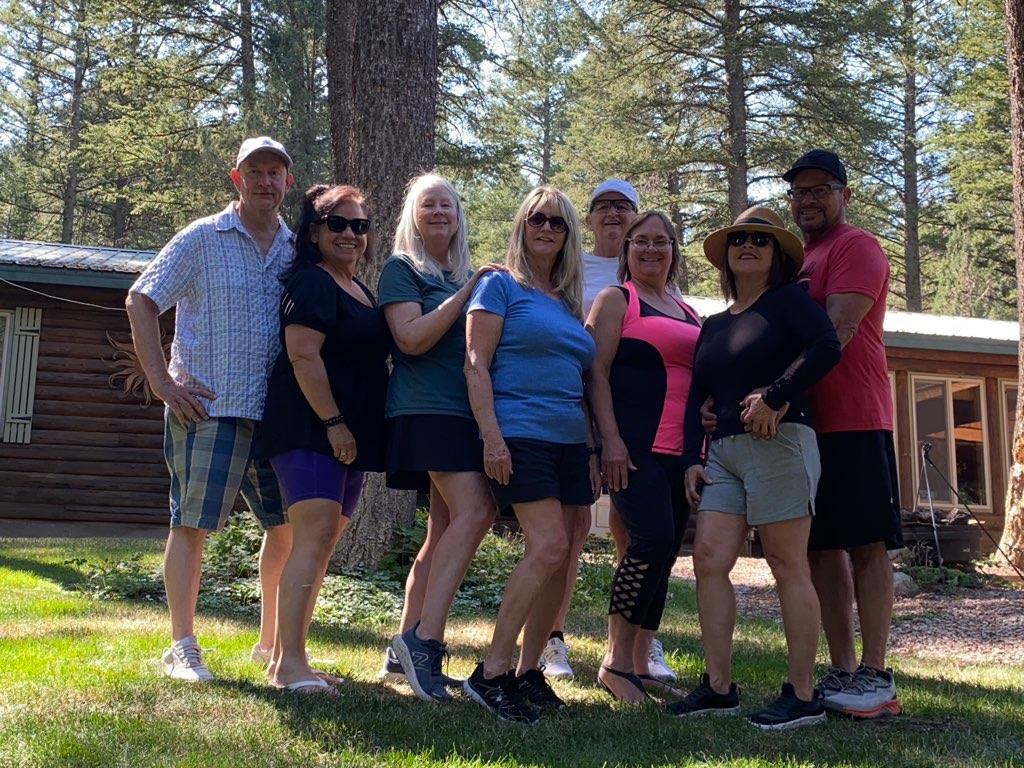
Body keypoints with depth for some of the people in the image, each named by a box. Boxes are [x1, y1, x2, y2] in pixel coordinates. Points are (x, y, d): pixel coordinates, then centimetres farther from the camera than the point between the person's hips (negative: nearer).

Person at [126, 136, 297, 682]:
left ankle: (272, 640, 23)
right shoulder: (202, 239, -1)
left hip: (277, 411, 5)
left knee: (288, 524, 8)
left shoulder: (299, 249, 11)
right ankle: (182, 648, 7)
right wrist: (162, 381, -9)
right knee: (192, 523, -1)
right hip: (208, 407, -5)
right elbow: (140, 301, -2)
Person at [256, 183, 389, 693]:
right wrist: (333, 422, -20)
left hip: (349, 437, 9)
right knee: (314, 537, -18)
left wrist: (361, 432, 21)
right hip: (309, 429, -9)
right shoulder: (310, 283, -7)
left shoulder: (361, 292, 20)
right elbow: (303, 356, -17)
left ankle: (284, 649, 16)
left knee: (321, 545, 9)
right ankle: (290, 661, -18)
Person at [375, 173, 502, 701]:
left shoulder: (470, 277, 22)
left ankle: (404, 653, 12)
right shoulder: (401, 269, 3)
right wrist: (466, 294, -11)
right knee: (474, 512, -23)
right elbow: (412, 338, -11)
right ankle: (424, 641, -22)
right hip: (427, 409, -8)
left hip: (467, 413, 8)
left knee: (444, 532, 6)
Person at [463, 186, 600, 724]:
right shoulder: (501, 286, 1)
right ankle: (490, 673, -11)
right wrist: (491, 436, -16)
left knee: (559, 559, 4)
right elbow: (476, 364, -7)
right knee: (548, 547, -18)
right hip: (520, 436, -7)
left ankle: (528, 672, 14)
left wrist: (593, 448, 16)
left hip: (570, 443, 7)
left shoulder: (570, 302, 19)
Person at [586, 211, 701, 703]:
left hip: (682, 452, 7)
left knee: (661, 552, 6)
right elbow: (596, 372, -6)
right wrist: (610, 439, -16)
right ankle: (615, 661, -7)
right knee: (652, 542, -18)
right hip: (635, 448, -7)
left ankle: (640, 665, 14)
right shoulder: (616, 300, 3)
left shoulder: (688, 312, 21)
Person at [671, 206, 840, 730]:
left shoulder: (788, 301, 3)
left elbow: (827, 347, -15)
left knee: (788, 566, -5)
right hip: (723, 452, 7)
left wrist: (775, 396, -17)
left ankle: (802, 696, 0)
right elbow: (695, 398, 20)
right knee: (709, 558, -3)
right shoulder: (714, 325, 22)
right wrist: (691, 460, 10)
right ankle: (718, 687, 3)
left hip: (778, 445, -7)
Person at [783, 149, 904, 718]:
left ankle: (876, 676, -1)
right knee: (822, 547, 8)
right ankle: (842, 671, 14)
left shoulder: (856, 247, -4)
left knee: (866, 544, -5)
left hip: (852, 420, -8)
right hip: (800, 422, 8)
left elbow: (838, 330, -18)